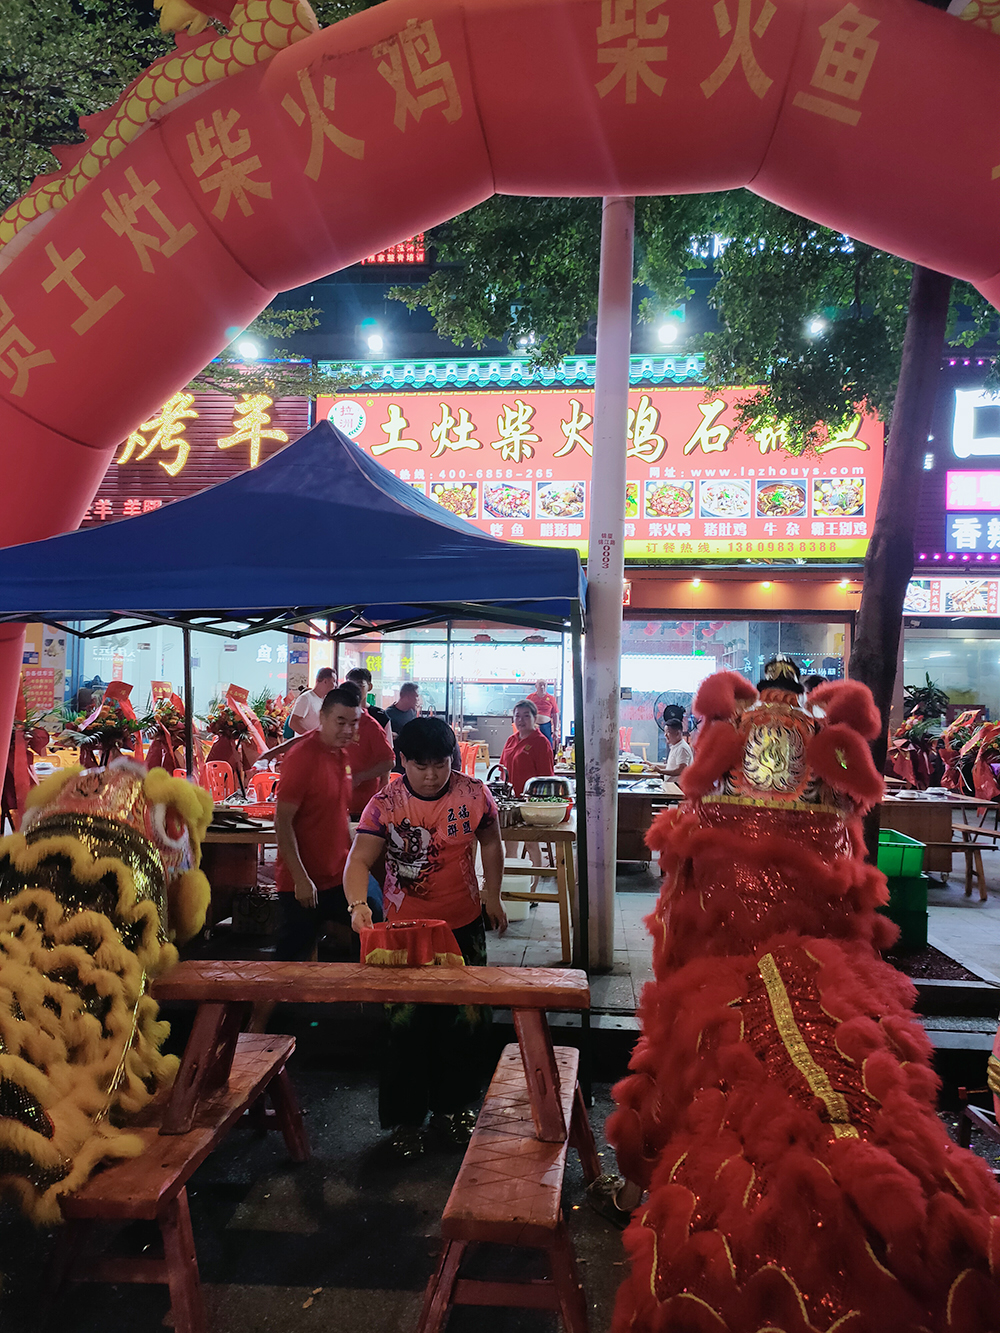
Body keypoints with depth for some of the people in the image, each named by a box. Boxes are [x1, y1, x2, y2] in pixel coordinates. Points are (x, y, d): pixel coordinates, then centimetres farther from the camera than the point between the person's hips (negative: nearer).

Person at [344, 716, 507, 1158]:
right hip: (405, 929, -2)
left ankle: (451, 1108, 34)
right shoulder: (385, 804, -13)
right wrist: (357, 903, -37)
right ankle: (405, 1119, 23)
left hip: (464, 926, 2)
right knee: (407, 1025, 4)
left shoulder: (474, 794, -7)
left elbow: (490, 842, 9)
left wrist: (492, 895, 7)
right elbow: (360, 859, -19)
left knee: (465, 1022, 13)